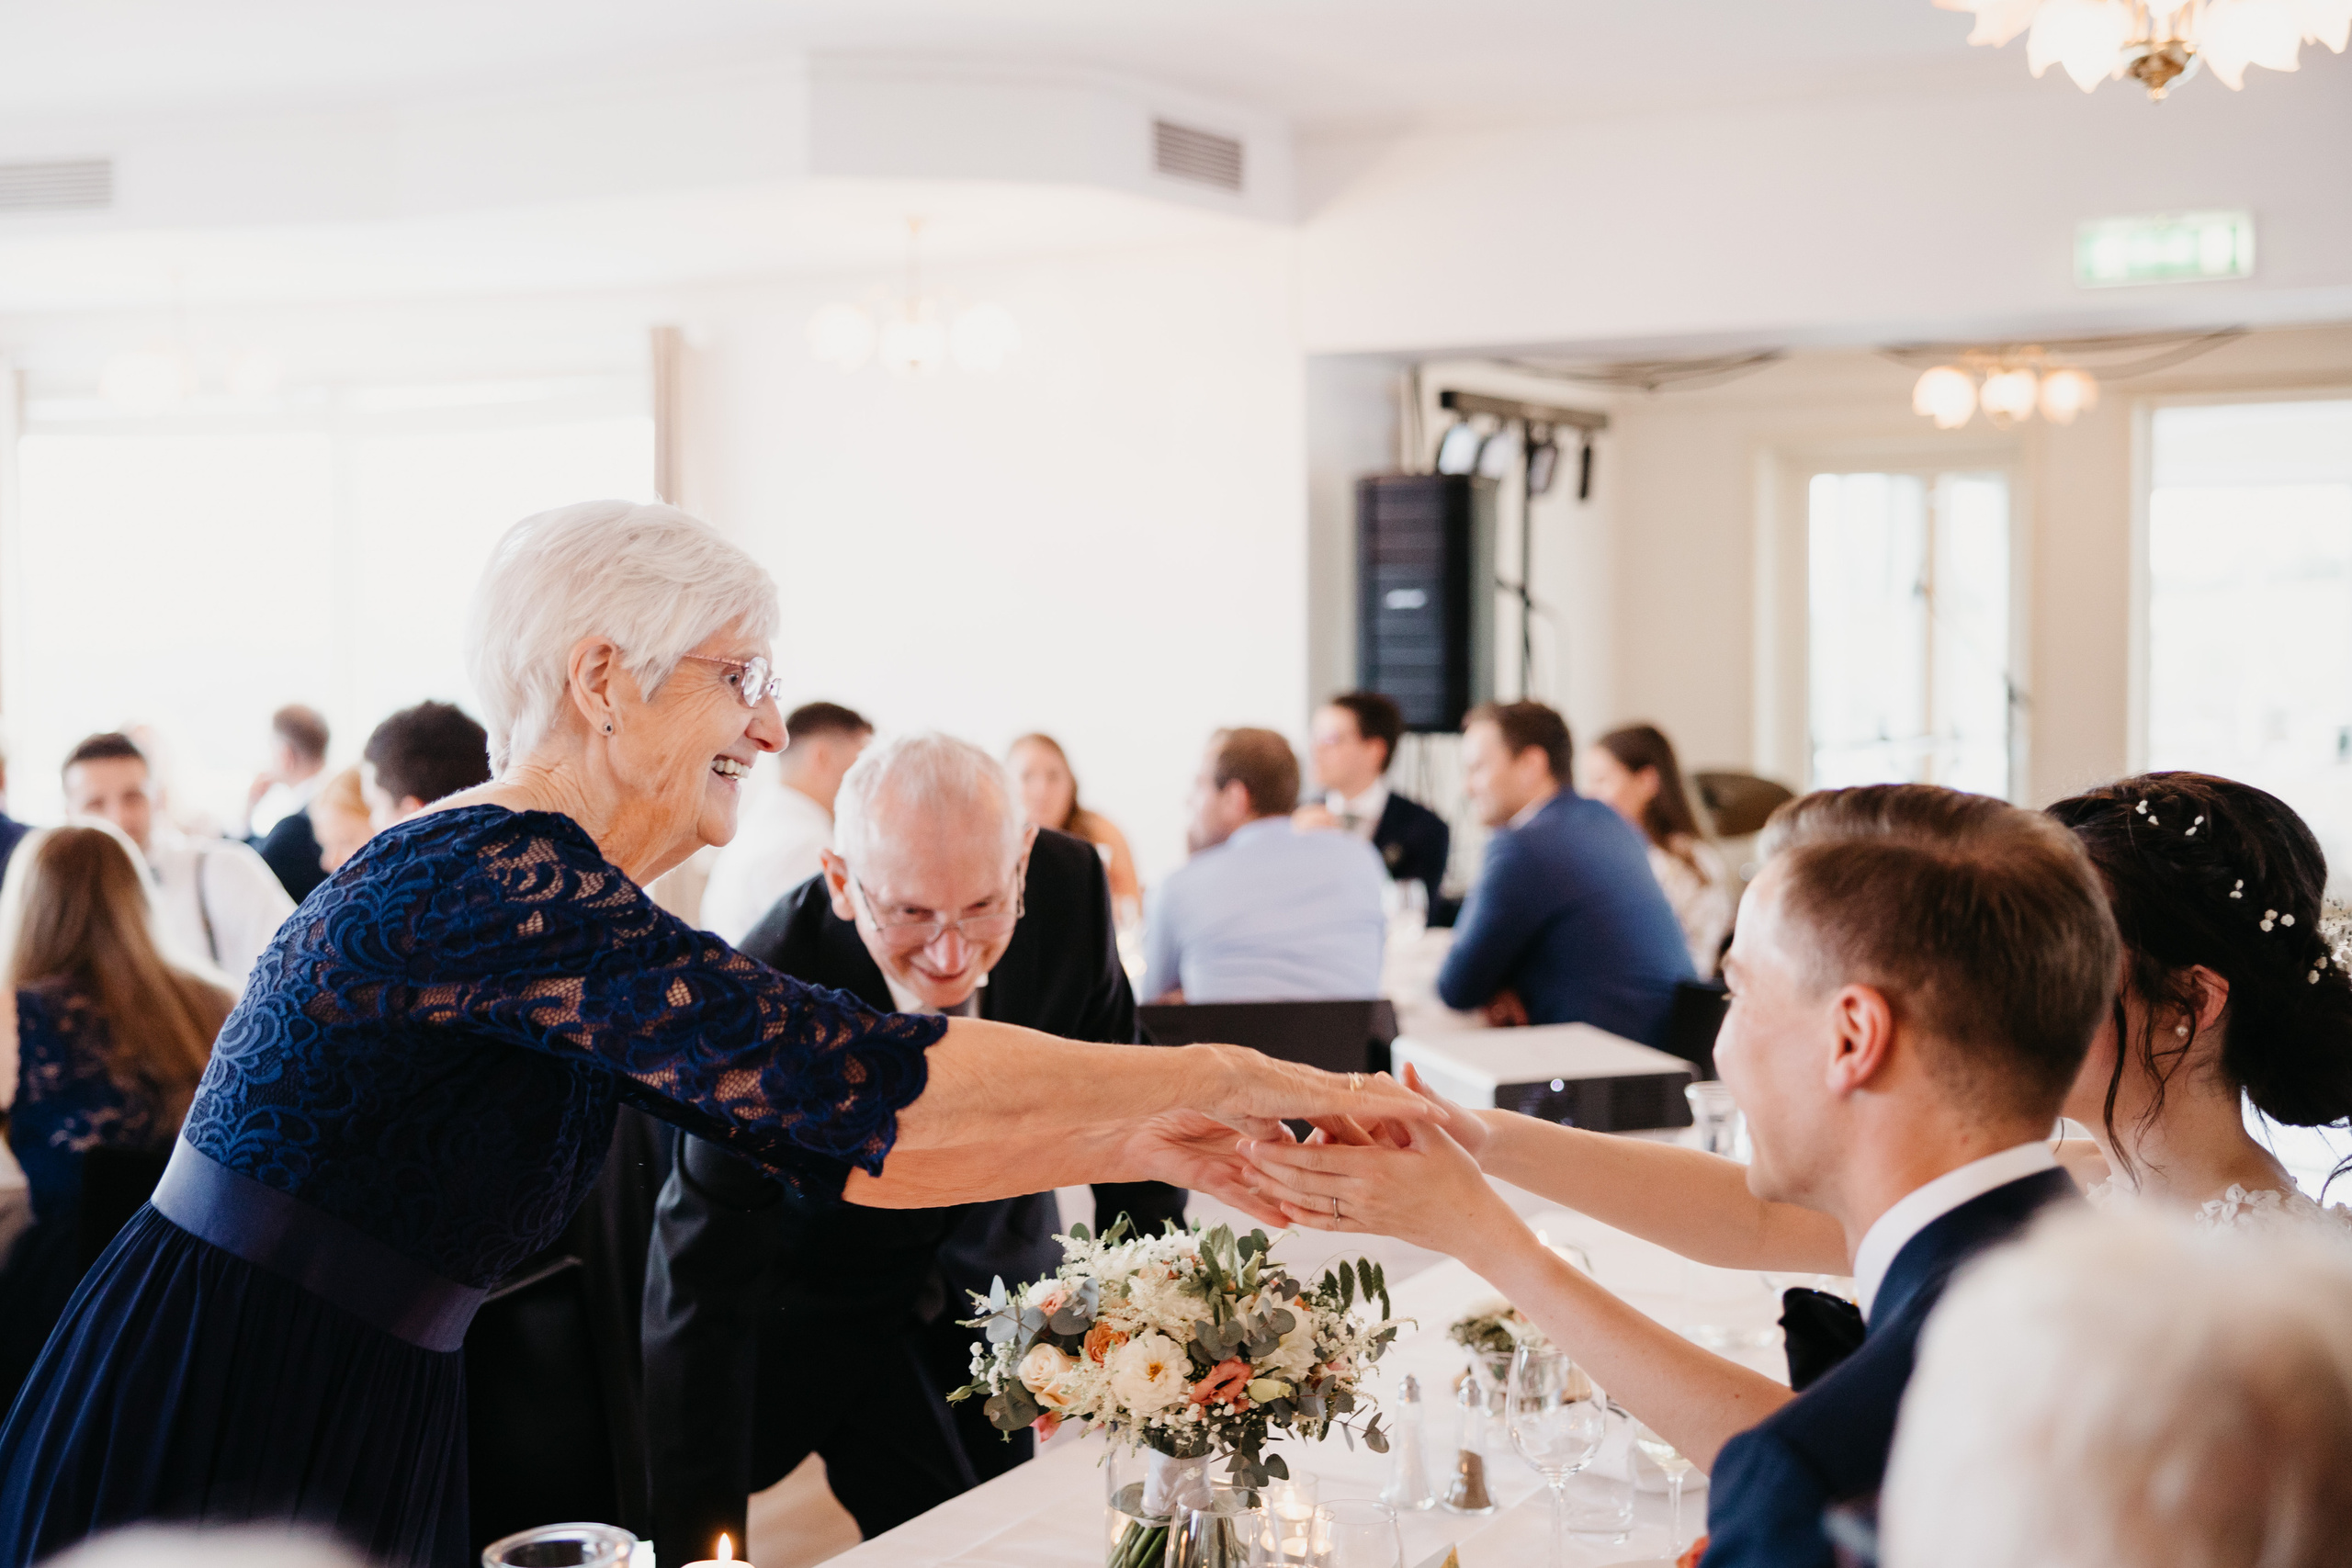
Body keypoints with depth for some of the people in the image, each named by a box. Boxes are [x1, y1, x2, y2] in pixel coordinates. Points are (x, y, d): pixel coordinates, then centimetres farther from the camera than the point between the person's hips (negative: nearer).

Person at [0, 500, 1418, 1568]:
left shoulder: (562, 908, 9)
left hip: (365, 1454, 9)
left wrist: (1142, 1145, 2)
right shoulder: (490, 879, -21)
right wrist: (1220, 1076, -20)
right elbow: (853, 1072, -27)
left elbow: (826, 1143, 8)